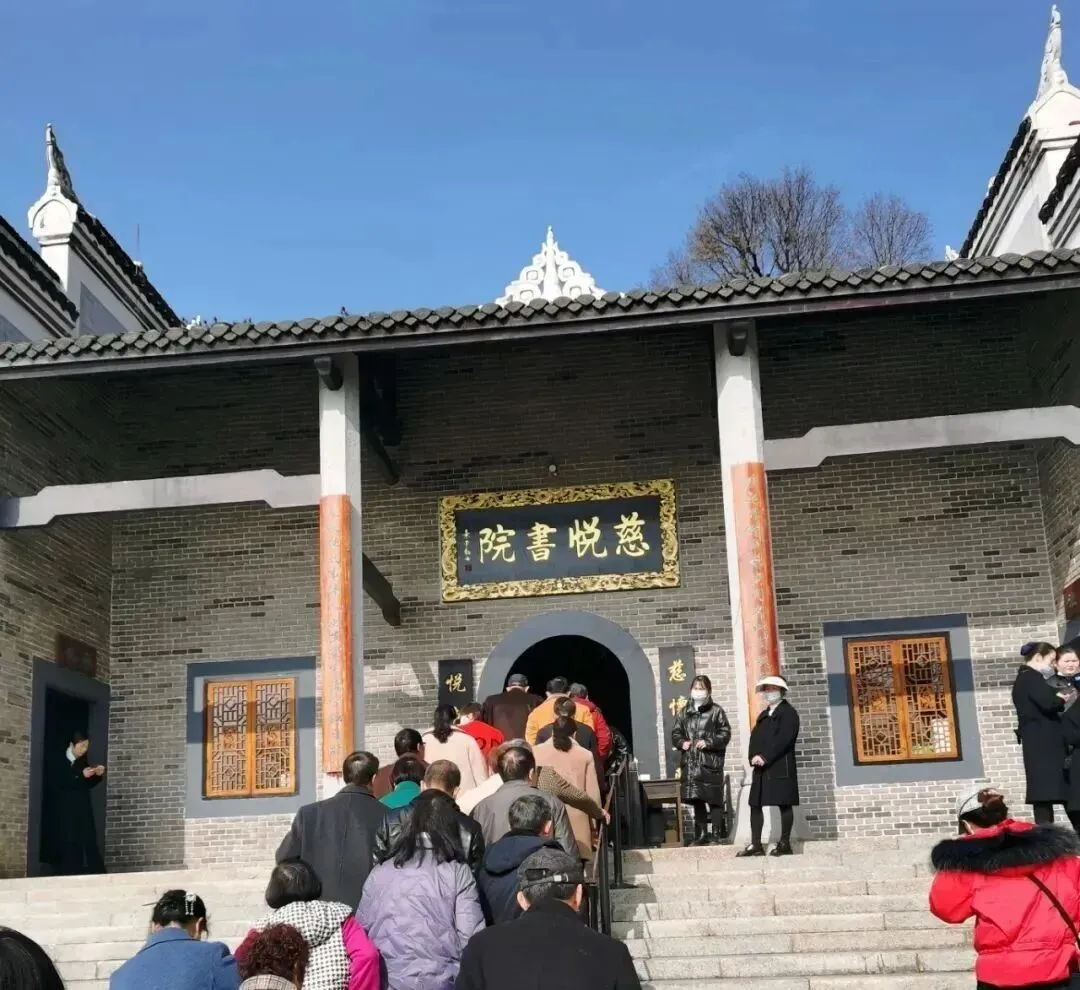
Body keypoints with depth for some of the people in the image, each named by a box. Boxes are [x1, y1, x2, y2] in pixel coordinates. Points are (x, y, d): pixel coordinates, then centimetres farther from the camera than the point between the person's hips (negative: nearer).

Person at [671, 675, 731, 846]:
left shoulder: (716, 711, 1)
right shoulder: (684, 712, 12)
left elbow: (725, 733, -5)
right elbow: (675, 734, 14)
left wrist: (708, 742, -16)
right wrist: (682, 742, -6)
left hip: (710, 763, -4)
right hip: (690, 763, 4)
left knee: (714, 799, -4)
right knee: (696, 800, 8)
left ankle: (716, 833, 1)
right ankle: (702, 834, 15)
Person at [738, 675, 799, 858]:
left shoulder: (788, 712, -3)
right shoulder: (764, 715, 22)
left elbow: (784, 738, -15)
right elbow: (755, 736, 14)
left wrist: (764, 757, -19)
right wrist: (754, 757, -5)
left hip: (781, 766, -8)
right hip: (762, 768, 8)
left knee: (784, 804, -3)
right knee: (755, 805, 3)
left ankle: (785, 844, 3)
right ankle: (756, 844, 5)